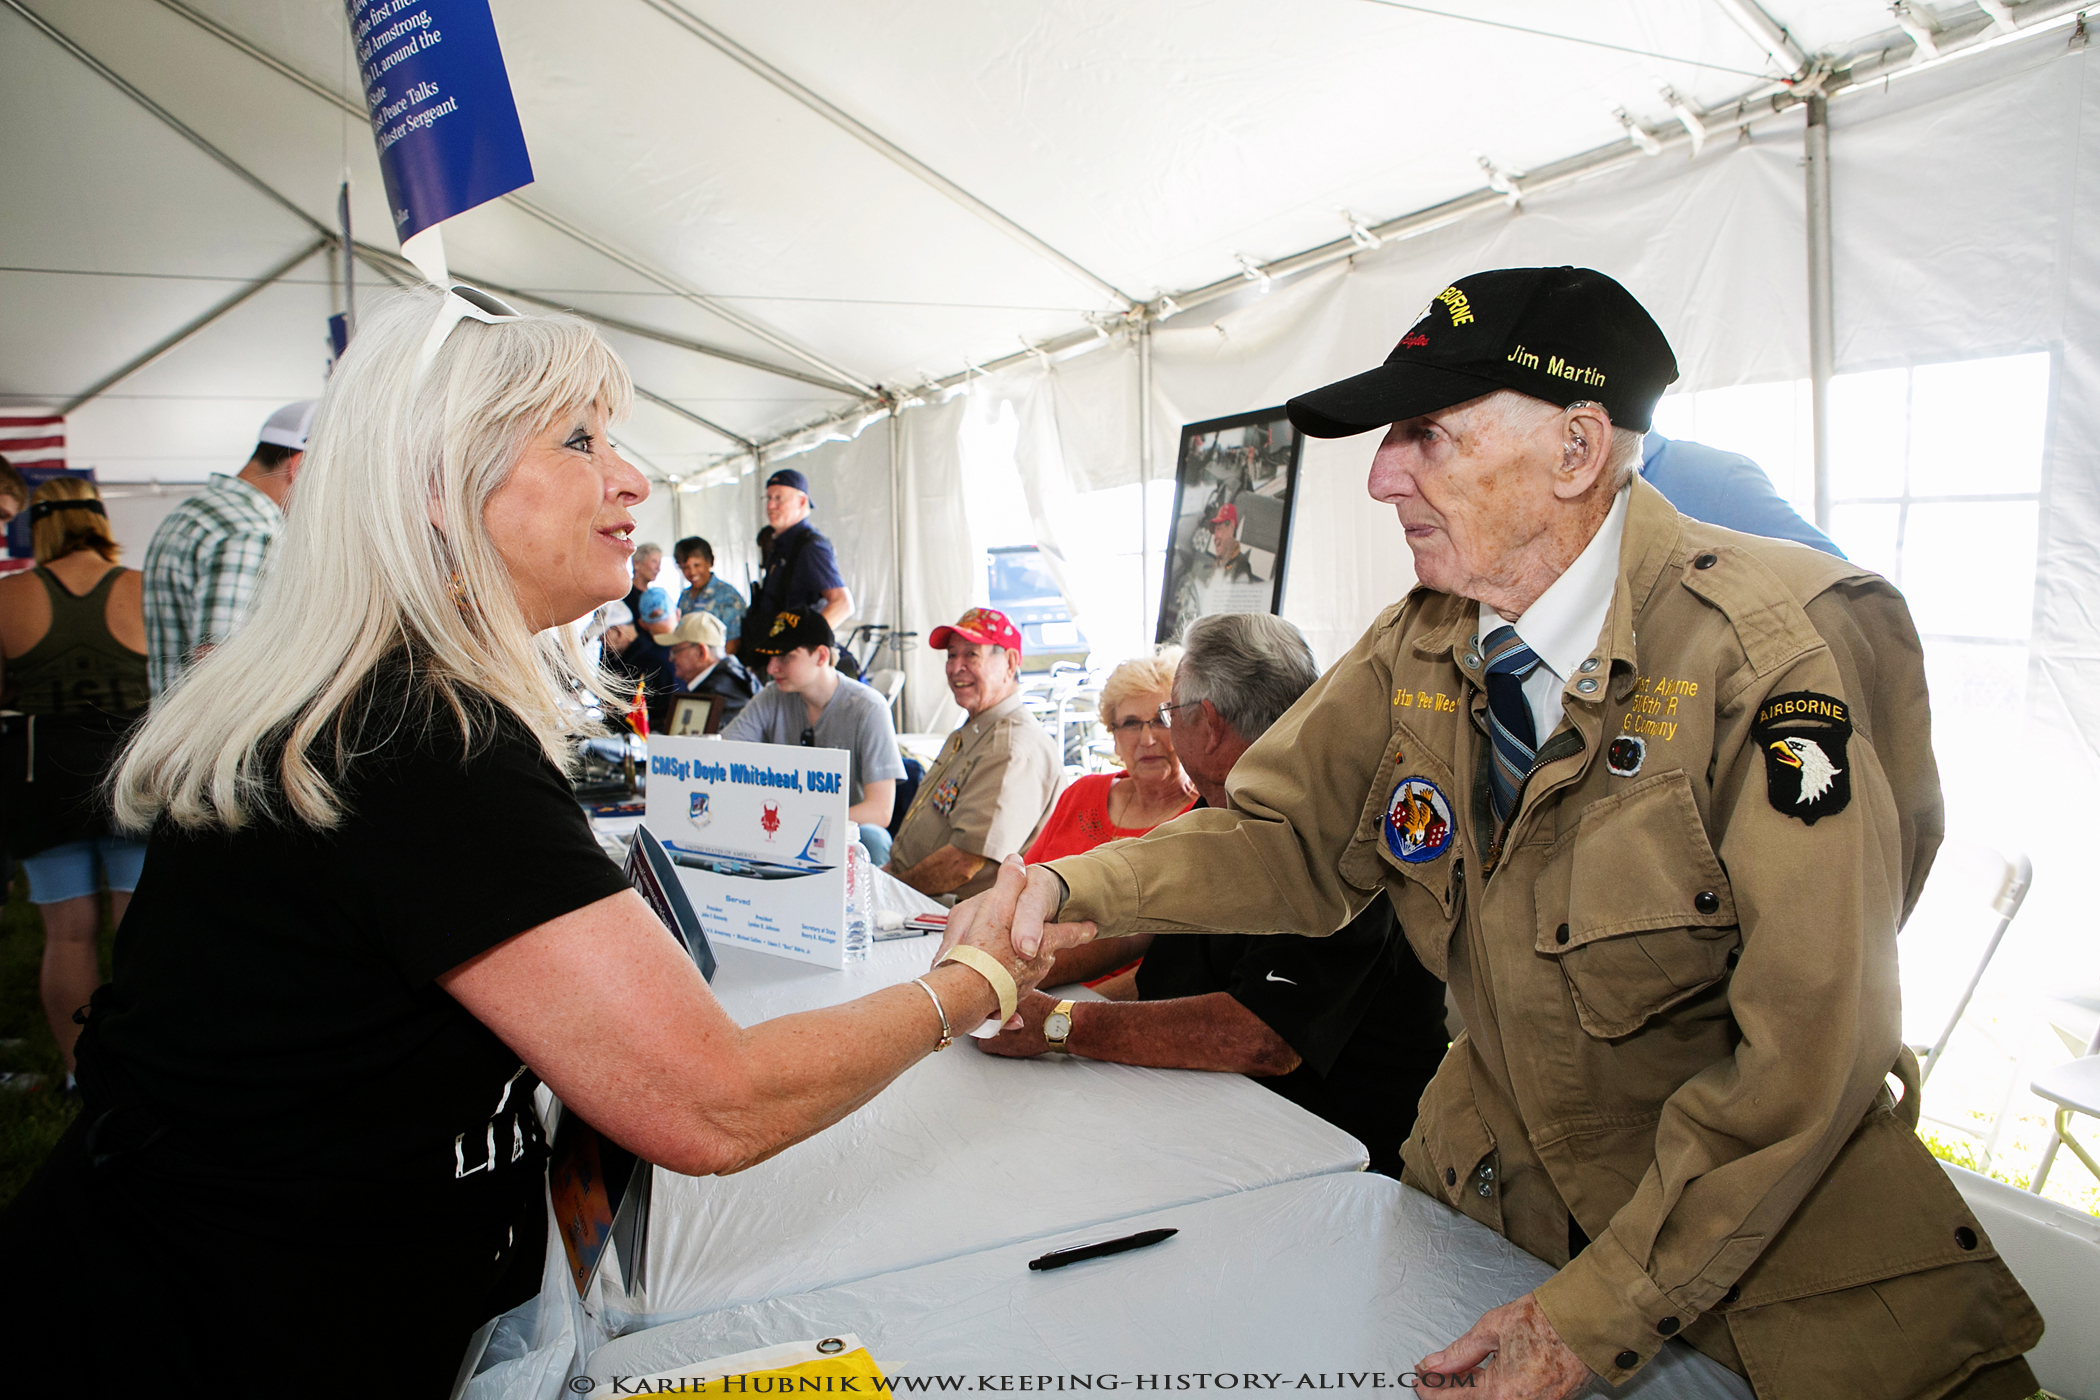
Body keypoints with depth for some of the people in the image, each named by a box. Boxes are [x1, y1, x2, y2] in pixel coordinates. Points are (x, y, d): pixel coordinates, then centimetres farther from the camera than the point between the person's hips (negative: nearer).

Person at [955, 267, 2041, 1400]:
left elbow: (1808, 1048, -26)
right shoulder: (1419, 647, -7)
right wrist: (1076, 891, -20)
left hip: (1776, 1221, -4)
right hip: (1495, 1174, 5)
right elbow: (1290, 838, -2)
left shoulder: (1774, 649, -26)